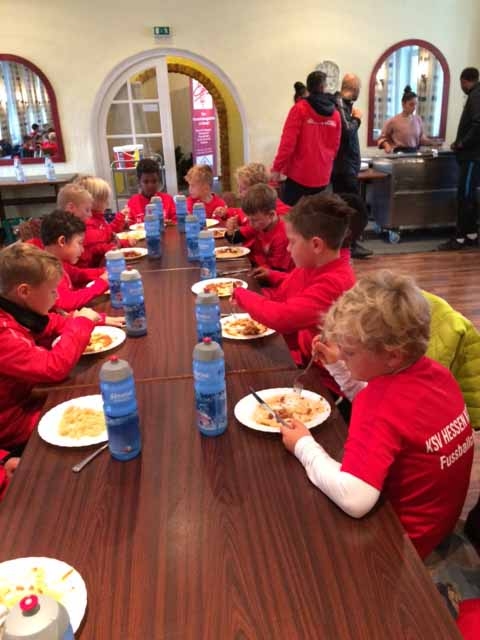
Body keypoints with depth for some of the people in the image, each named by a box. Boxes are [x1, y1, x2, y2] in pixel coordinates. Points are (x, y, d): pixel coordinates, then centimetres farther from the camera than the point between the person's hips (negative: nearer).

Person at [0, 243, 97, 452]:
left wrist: (95, 319, 1)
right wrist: (83, 323, -24)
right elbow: (54, 368, -37)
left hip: (28, 398, 8)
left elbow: (54, 323, 16)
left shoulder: (19, 312, -3)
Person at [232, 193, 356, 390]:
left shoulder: (333, 283, -29)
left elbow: (282, 317, -35)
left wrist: (242, 295, -20)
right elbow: (283, 294, 11)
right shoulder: (312, 265, -1)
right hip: (301, 355, 7)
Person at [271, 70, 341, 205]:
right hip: (322, 176, 5)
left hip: (300, 174, -4)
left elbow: (288, 141, -12)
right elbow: (335, 147, 12)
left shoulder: (300, 108, -7)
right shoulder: (335, 113, 6)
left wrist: (277, 168, -5)